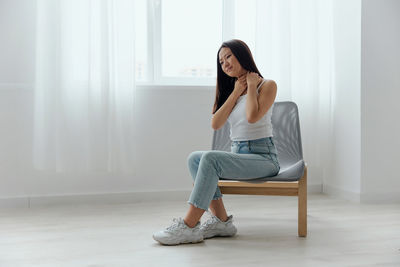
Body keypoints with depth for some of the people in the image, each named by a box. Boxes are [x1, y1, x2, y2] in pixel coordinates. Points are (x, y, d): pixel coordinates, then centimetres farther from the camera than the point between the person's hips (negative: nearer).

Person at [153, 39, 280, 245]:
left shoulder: (267, 85, 2)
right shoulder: (229, 90, 20)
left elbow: (252, 116, -19)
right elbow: (216, 124, 2)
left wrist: (251, 86, -5)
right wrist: (236, 92, 1)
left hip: (263, 157, -6)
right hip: (237, 155, 7)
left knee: (211, 158, -30)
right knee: (194, 158, -20)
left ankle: (188, 226, -32)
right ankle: (221, 221, -22)